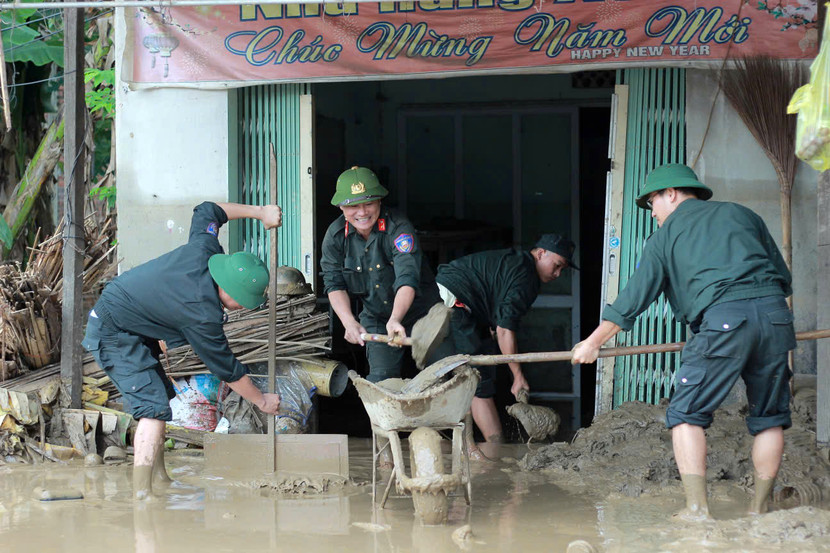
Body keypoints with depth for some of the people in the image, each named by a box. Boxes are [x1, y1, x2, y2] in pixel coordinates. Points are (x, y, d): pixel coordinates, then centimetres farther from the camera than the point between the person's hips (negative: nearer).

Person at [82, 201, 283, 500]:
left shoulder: (203, 251, -9)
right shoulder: (203, 315, -28)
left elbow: (207, 211, 12)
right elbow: (227, 369, -15)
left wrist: (259, 211, 15)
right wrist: (262, 401, -1)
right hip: (114, 335, -10)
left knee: (161, 395, 14)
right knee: (154, 407, -17)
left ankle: (159, 477, 21)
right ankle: (141, 495, -23)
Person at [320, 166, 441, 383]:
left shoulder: (398, 228, -25)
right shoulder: (335, 236, -10)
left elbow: (407, 279, -35)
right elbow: (334, 284, -9)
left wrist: (395, 320, -51)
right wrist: (349, 322, -25)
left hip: (421, 314, -3)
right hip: (376, 320, 3)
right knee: (380, 379, -3)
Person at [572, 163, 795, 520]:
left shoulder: (667, 233, 17)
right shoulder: (741, 214, 26)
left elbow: (634, 297, 18)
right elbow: (783, 277, 25)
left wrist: (593, 342, 28)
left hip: (724, 317, -4)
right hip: (774, 313, 4)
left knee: (687, 414, 4)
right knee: (769, 416, 15)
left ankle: (697, 510, -6)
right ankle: (760, 510, 15)